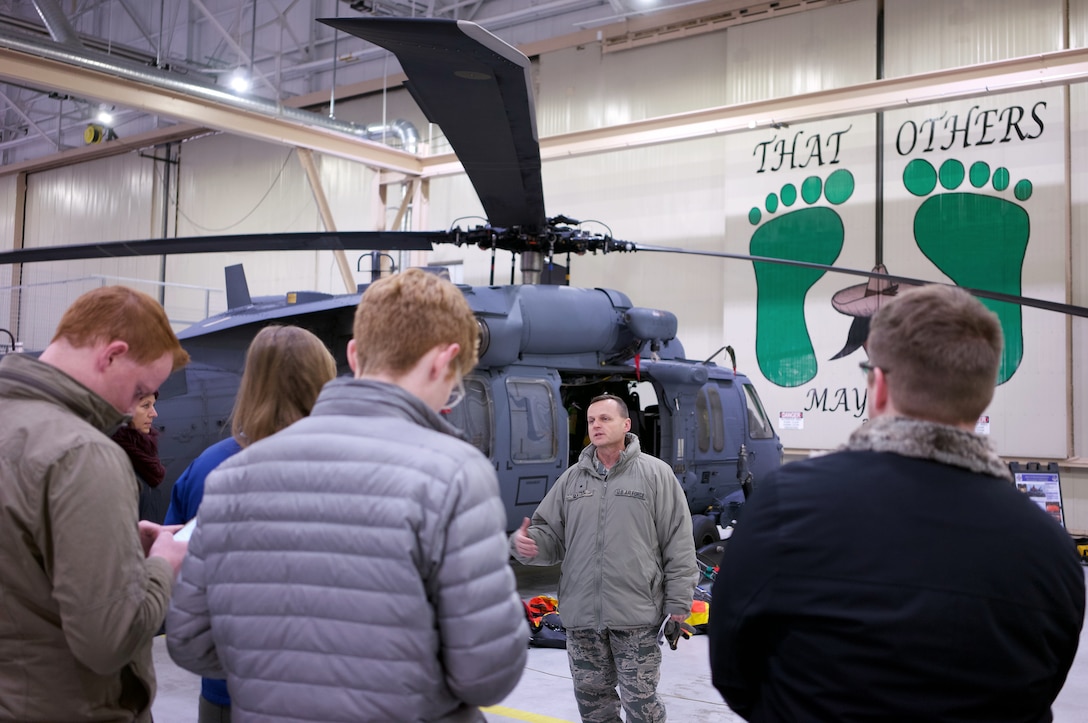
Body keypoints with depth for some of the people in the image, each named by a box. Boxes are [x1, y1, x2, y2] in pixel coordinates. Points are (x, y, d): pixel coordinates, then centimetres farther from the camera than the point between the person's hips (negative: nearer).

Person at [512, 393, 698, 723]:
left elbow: (678, 543, -3)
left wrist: (679, 602, -6)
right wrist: (526, 543, -14)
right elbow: (550, 533, 10)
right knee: (591, 696, 16)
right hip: (581, 614, 4)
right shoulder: (572, 478, 8)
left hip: (637, 615, -4)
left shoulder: (656, 473, -3)